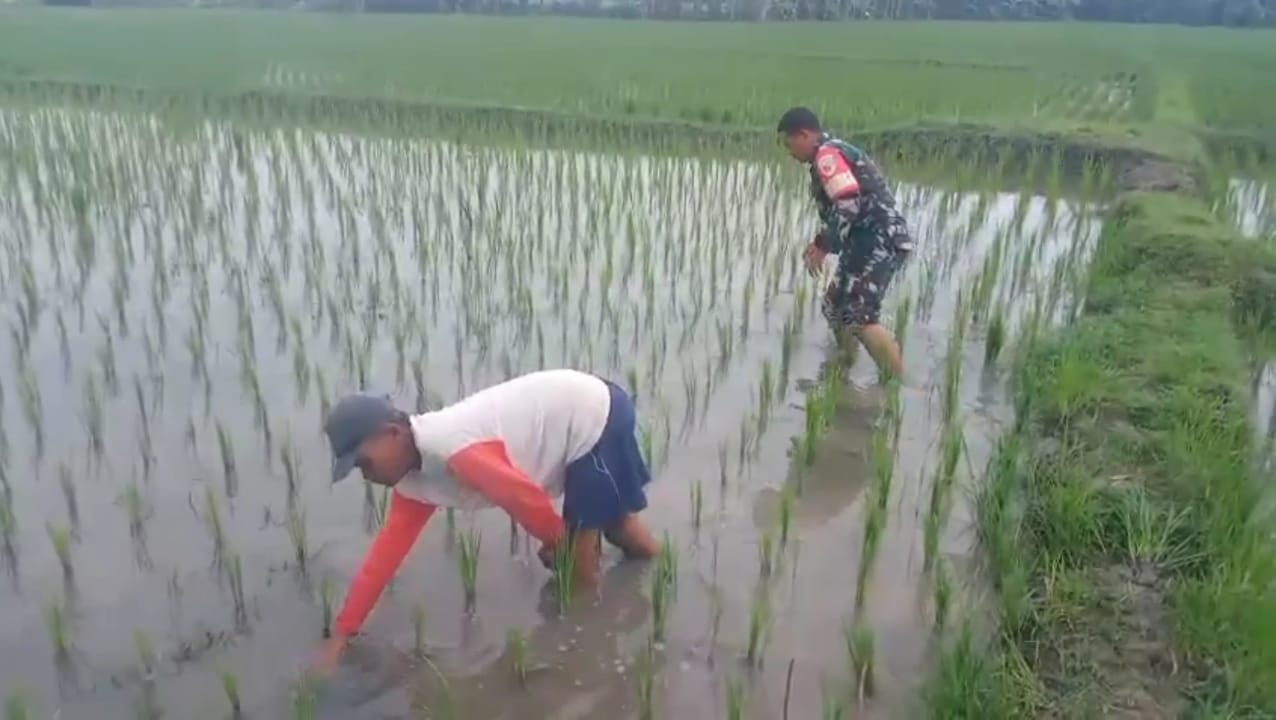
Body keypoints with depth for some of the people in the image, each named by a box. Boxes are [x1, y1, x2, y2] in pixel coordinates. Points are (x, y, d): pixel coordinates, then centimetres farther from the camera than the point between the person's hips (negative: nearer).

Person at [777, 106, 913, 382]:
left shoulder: (827, 154, -11)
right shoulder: (836, 153, 22)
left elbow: (849, 204, -23)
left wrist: (824, 246, -17)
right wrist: (822, 242, 20)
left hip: (880, 243, -11)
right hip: (871, 243, 11)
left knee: (860, 317, -18)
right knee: (835, 308, 17)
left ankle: (899, 383, -16)